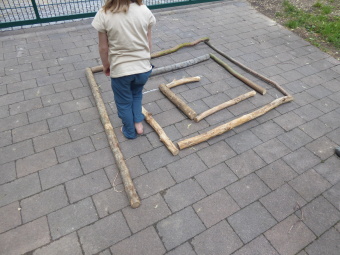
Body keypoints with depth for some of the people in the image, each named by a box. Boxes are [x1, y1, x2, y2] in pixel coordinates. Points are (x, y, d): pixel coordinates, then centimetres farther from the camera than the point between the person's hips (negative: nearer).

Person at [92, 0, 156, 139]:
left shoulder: (104, 14, -12)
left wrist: (106, 65, 13)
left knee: (124, 102, 21)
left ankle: (129, 131, 38)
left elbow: (103, 48, -6)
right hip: (143, 67, 3)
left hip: (120, 69, -2)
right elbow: (148, 43, 1)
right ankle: (138, 122, 28)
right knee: (136, 95, 31)